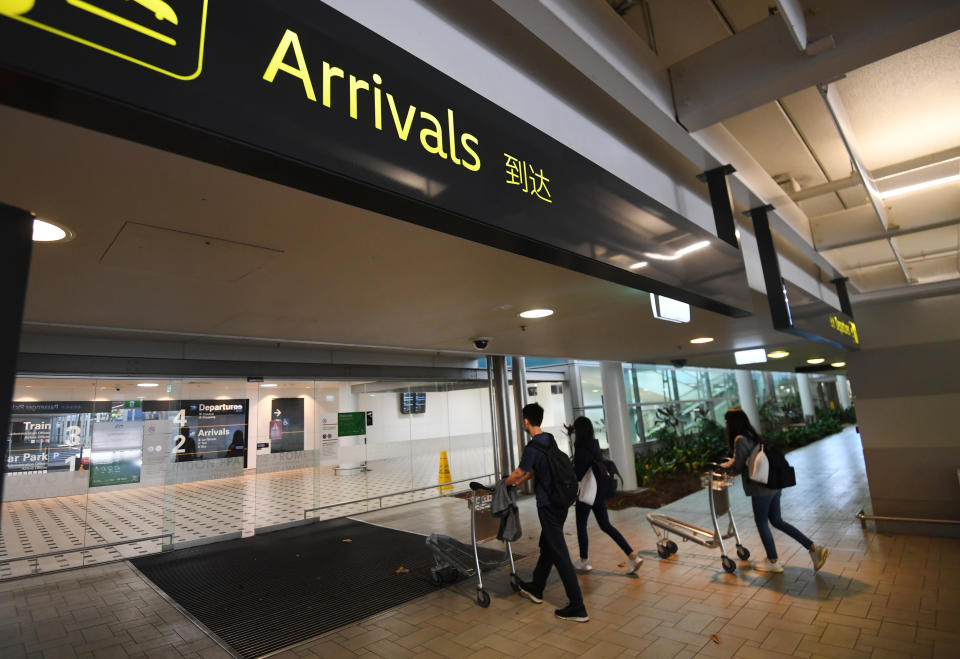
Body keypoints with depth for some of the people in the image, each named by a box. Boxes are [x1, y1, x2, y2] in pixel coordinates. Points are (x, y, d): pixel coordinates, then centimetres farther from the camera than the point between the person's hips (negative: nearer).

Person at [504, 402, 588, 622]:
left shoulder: (532, 448, -20)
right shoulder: (550, 439, 6)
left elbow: (518, 473, -8)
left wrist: (503, 484, 10)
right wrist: (520, 481, 25)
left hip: (548, 505, -9)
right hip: (561, 500, 9)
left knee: (559, 554, -2)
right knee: (546, 546, 21)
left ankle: (578, 608, 5)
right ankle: (536, 589, 37)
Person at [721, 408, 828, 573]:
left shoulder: (740, 439, -17)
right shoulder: (754, 435, 9)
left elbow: (737, 469, -12)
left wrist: (725, 466, 8)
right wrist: (734, 462, 28)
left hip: (760, 489, -9)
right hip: (774, 486, 9)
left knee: (762, 523, 8)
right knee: (777, 521, 20)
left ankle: (773, 562, 21)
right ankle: (814, 548, 17)